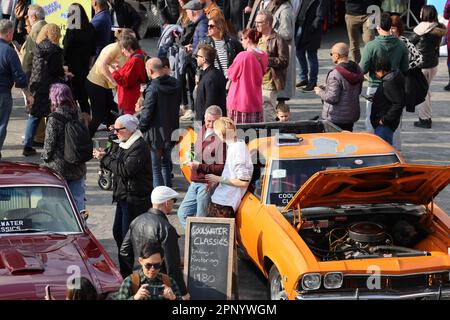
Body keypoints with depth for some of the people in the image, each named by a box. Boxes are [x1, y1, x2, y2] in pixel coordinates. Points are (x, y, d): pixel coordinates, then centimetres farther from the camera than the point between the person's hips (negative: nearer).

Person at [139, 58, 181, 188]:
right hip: (172, 130, 7)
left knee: (155, 168, 1)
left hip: (156, 134, -7)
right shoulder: (175, 84, 1)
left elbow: (147, 113, -18)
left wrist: (140, 128, -3)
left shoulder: (153, 89, -21)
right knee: (166, 163, 24)